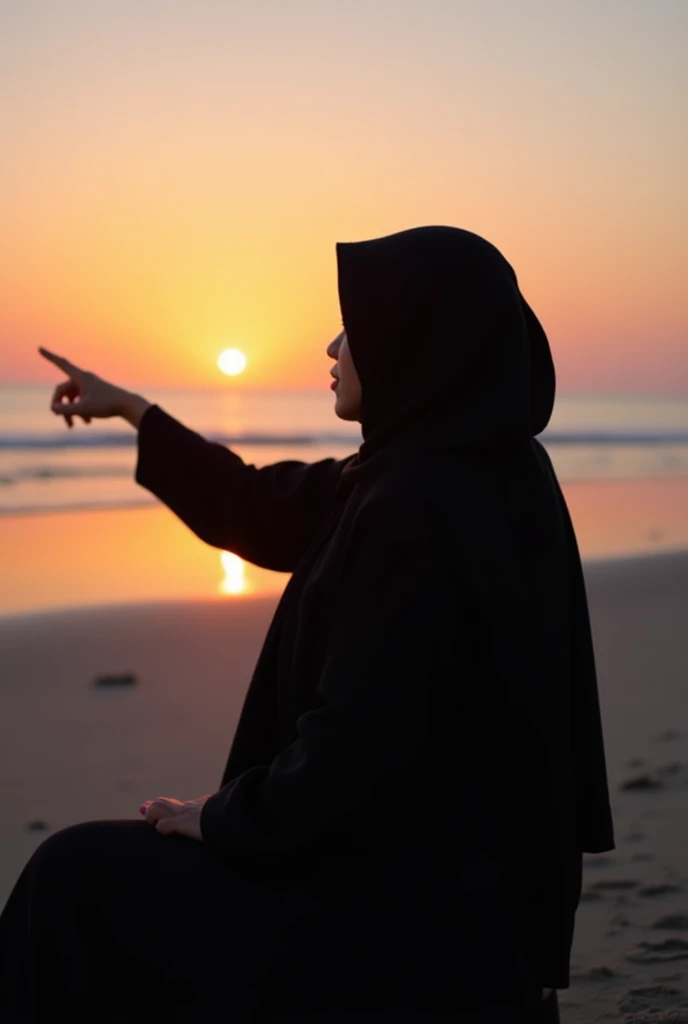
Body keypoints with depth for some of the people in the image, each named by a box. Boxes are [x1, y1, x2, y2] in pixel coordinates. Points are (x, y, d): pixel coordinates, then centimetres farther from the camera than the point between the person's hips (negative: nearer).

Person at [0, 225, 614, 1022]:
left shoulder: (421, 506, -26)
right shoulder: (482, 472, 4)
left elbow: (359, 741, -27)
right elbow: (270, 507, 16)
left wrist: (225, 819, -10)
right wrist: (132, 409, 25)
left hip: (396, 902, -9)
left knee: (78, 879, 4)